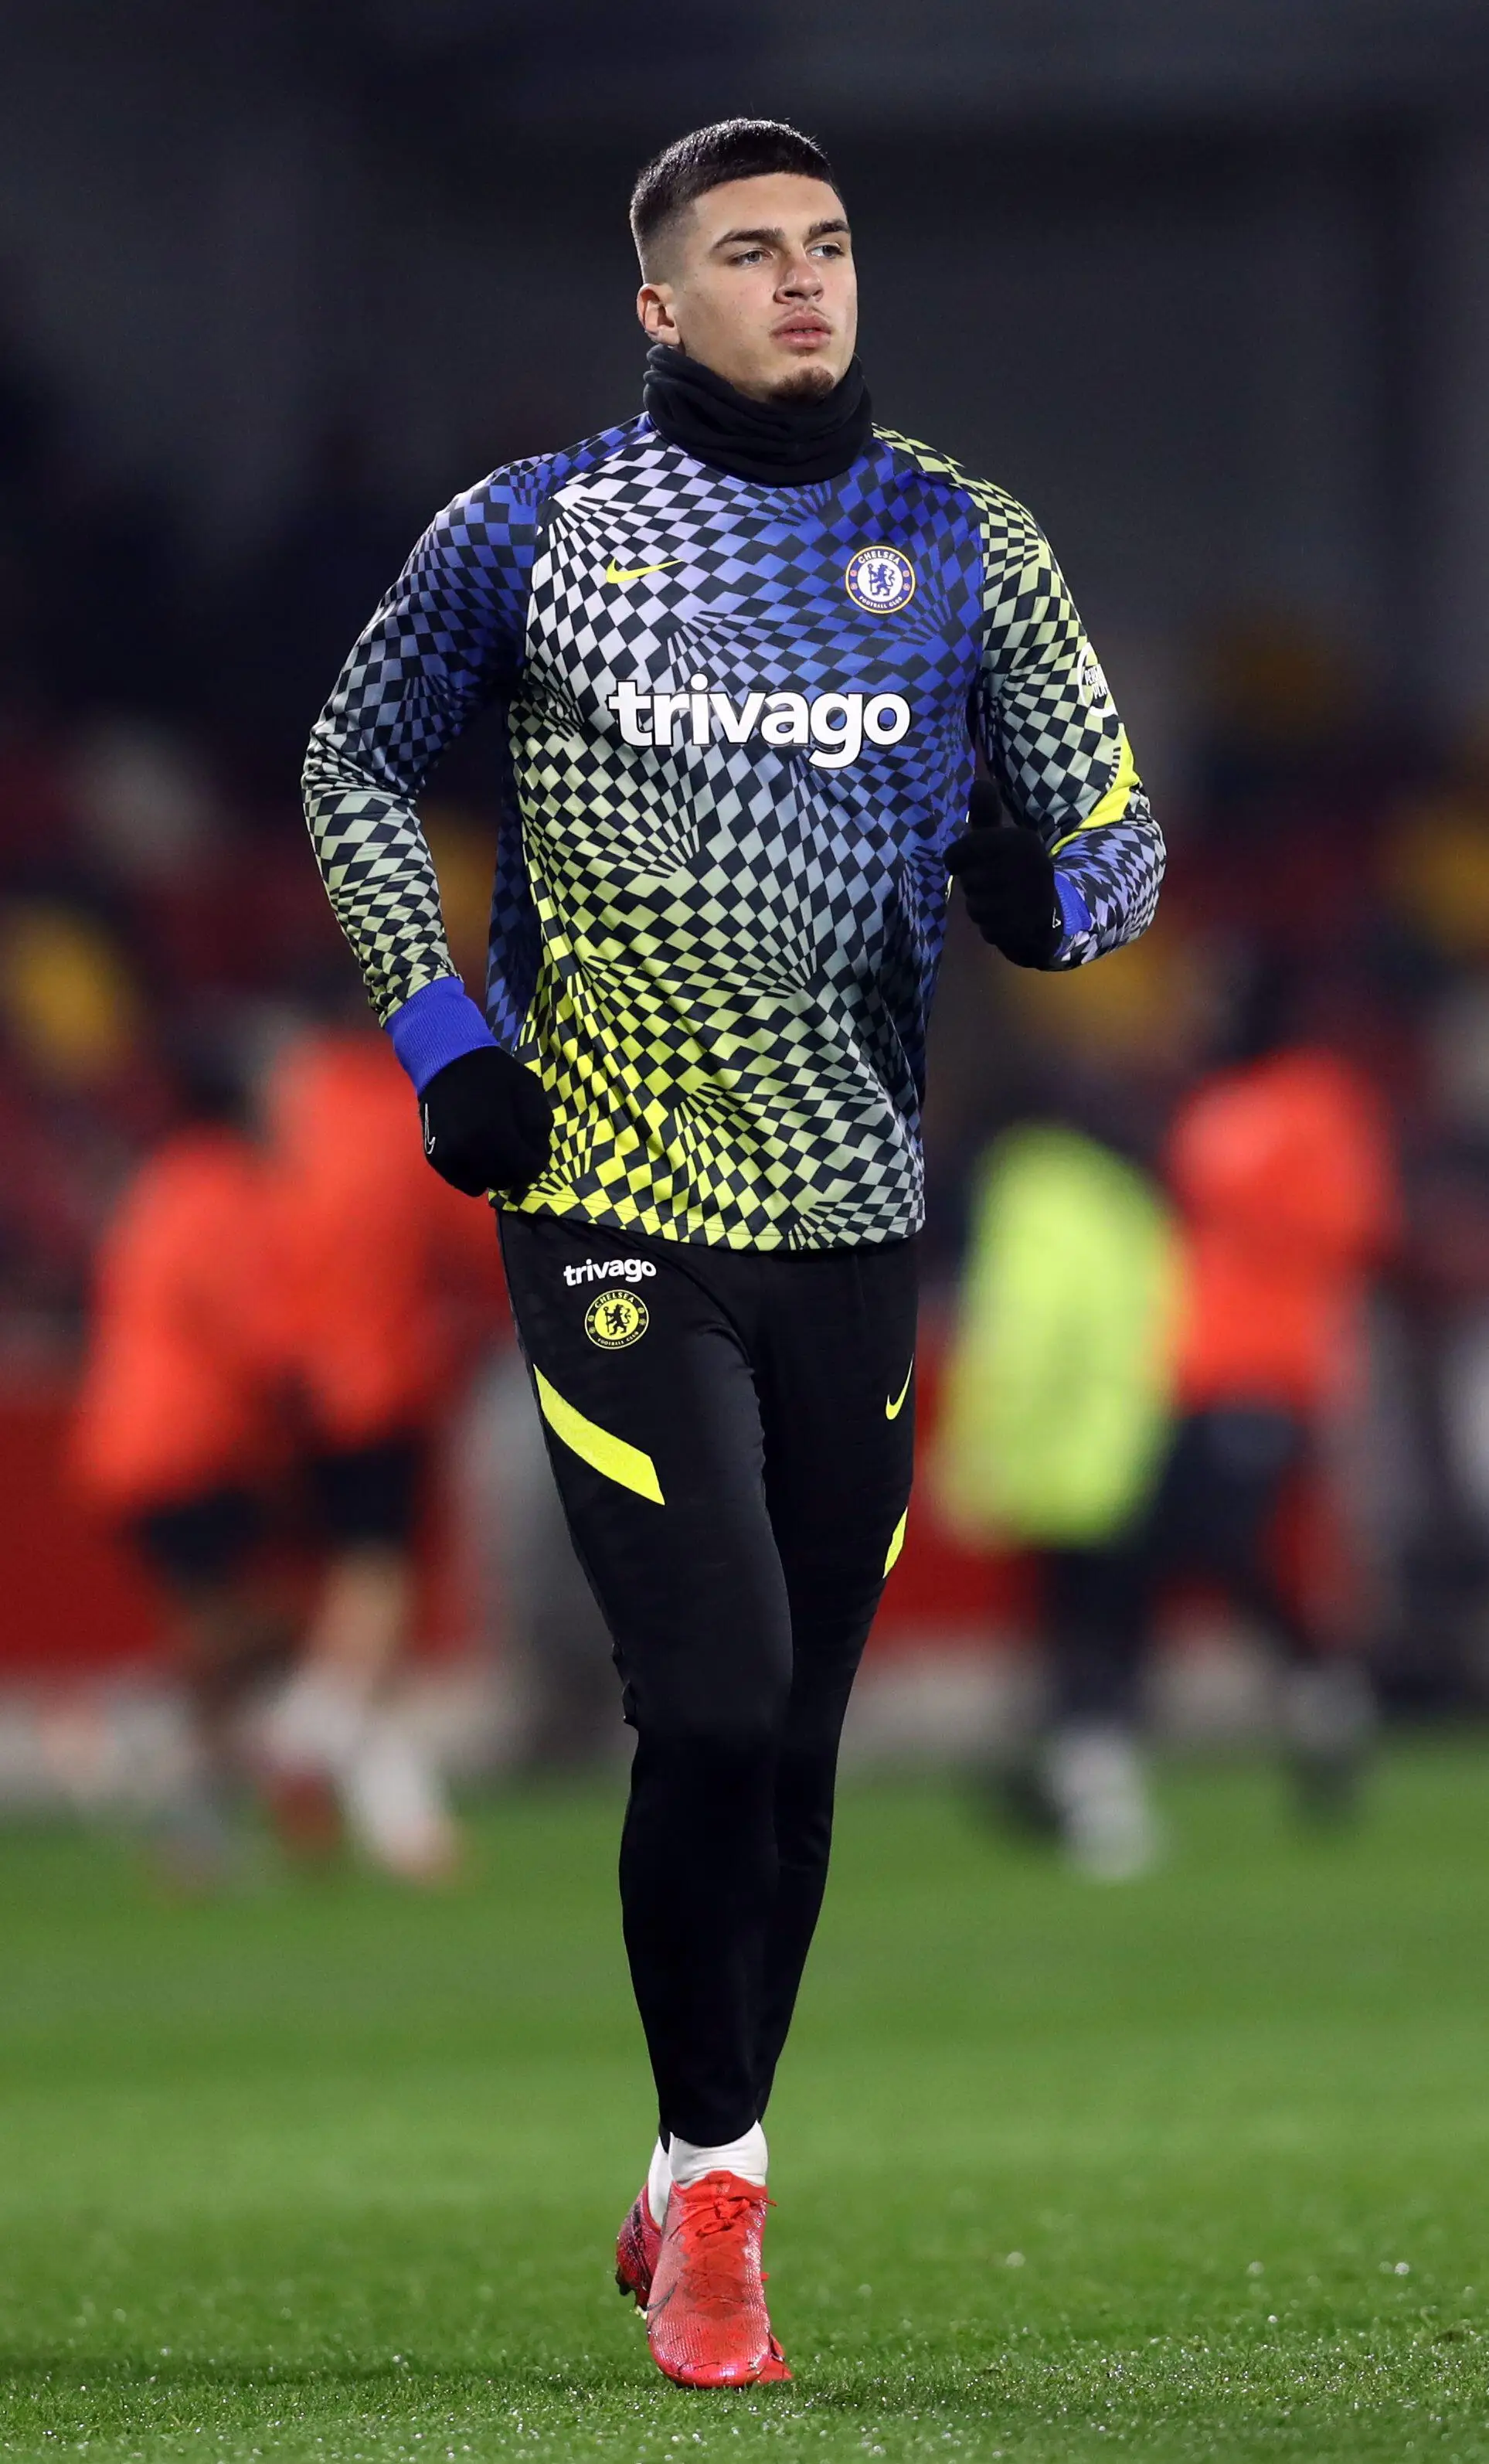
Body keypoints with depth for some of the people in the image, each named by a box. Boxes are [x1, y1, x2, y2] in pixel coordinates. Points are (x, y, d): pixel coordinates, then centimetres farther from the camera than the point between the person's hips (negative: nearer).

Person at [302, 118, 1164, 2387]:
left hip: (851, 1218, 3)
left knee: (794, 1742, 7)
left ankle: (701, 2185, 22)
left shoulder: (966, 548, 6)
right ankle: (713, 2188, -3)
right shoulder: (529, 534, 2)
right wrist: (439, 1031, 2)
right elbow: (356, 768, 14)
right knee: (715, 1702, -15)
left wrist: (1048, 891, -14)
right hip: (612, 1204, -3)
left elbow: (1119, 837, 10)